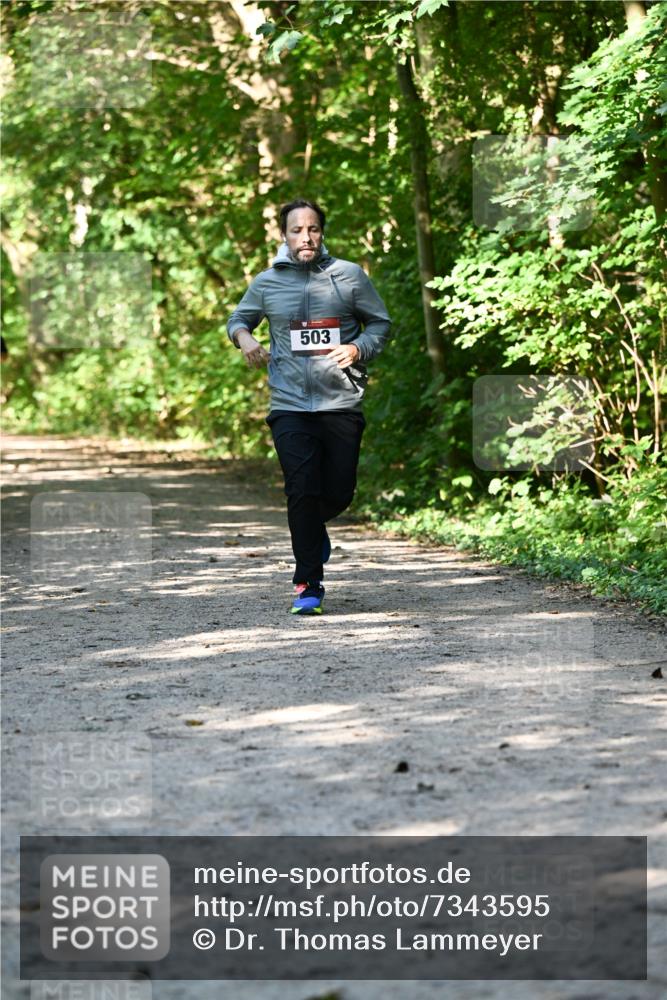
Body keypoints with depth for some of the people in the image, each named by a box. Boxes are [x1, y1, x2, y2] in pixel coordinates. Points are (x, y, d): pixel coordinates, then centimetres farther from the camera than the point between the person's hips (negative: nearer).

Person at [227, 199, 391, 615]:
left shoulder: (350, 275, 3)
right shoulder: (267, 283, 6)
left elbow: (381, 323, 10)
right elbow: (239, 319, 22)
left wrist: (358, 349, -10)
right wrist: (244, 337, -2)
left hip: (342, 404, 1)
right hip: (291, 405, 0)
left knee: (339, 493, 3)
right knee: (303, 490, -12)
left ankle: (314, 528, 41)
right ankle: (308, 586, -5)